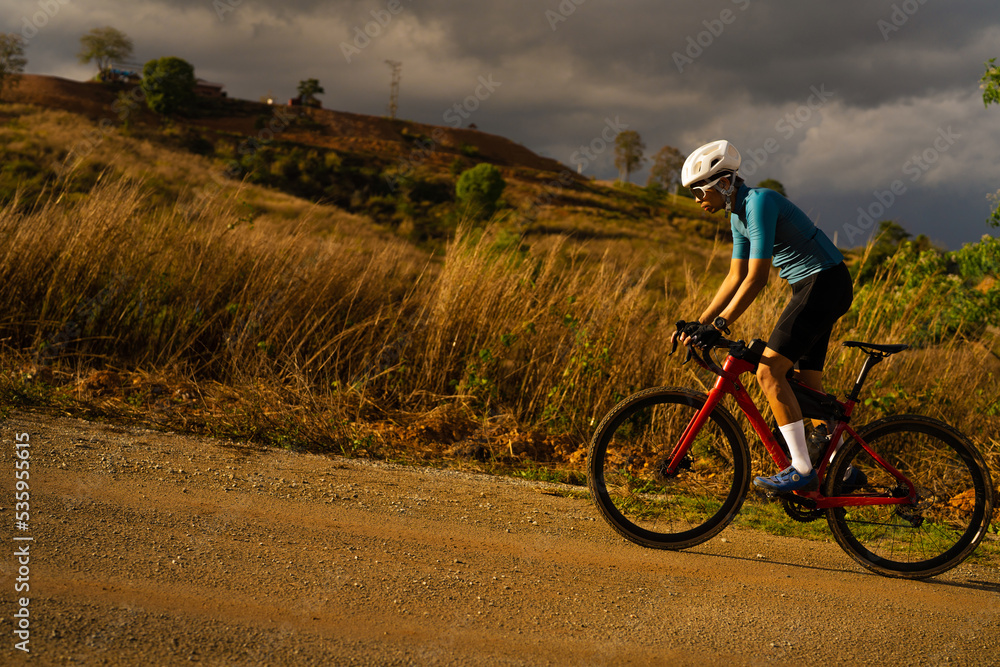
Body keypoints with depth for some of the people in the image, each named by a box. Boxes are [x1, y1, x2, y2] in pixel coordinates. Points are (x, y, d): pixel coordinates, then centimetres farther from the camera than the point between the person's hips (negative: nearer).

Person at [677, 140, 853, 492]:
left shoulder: (759, 202, -19)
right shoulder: (738, 215, 11)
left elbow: (756, 277, -24)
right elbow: (735, 277, 15)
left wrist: (719, 326, -24)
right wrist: (699, 324, 10)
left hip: (825, 283, -10)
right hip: (811, 287, 10)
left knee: (769, 372, -14)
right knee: (807, 385, 11)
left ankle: (802, 470, -11)